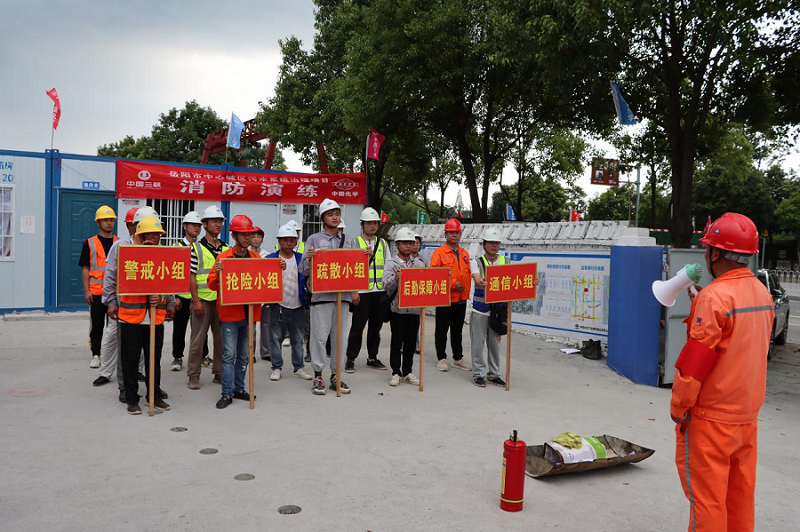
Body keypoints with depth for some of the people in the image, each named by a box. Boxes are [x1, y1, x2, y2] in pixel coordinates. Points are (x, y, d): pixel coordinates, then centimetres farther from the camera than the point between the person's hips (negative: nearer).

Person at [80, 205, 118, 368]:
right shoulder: (90, 243, 3)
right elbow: (85, 268, 1)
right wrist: (86, 290, -6)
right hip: (96, 292, -1)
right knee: (97, 325, 5)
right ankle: (95, 355, 13)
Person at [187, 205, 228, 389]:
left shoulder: (226, 249, 11)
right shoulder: (197, 248, -2)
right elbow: (192, 276, -6)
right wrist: (196, 300, -11)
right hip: (203, 299, -4)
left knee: (222, 337, 8)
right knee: (198, 338, 2)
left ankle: (220, 372, 19)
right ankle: (193, 375, 12)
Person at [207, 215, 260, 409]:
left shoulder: (256, 258, 8)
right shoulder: (223, 257, -5)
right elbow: (212, 285, -6)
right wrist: (218, 273, -26)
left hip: (250, 312, 4)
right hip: (230, 313, -4)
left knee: (244, 355, 12)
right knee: (229, 354, -3)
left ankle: (239, 388, 24)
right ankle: (227, 393, 4)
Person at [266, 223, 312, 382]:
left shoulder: (302, 259, 5)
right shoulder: (270, 259, -3)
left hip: (297, 305, 2)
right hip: (278, 305, -2)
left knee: (298, 339, 10)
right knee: (276, 337, 4)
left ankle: (299, 367, 20)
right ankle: (276, 367, 16)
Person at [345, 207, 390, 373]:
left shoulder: (382, 243, 13)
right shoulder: (355, 243, 0)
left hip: (380, 291, 5)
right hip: (362, 291, -4)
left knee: (375, 326, 12)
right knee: (357, 327, 0)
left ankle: (372, 358, 23)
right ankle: (350, 359, 11)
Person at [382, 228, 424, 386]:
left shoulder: (419, 263, 10)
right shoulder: (391, 263, -2)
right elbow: (387, 286, -12)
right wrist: (396, 278, -31)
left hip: (414, 308, 4)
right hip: (398, 309, -4)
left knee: (411, 342, 10)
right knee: (397, 342, 3)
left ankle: (407, 372, 21)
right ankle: (396, 373, 14)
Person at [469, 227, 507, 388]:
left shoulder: (505, 262, 8)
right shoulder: (476, 262, 0)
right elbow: (477, 280, -17)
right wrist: (481, 282, -41)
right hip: (480, 309, -3)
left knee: (495, 343, 10)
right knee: (478, 343, 1)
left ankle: (494, 374, 22)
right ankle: (478, 374, 13)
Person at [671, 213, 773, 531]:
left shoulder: (715, 296, -20)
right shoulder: (762, 293, 6)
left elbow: (696, 359, -20)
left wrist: (678, 406, -9)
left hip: (711, 416, -8)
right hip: (748, 414, 8)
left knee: (705, 492, 3)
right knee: (740, 491, 17)